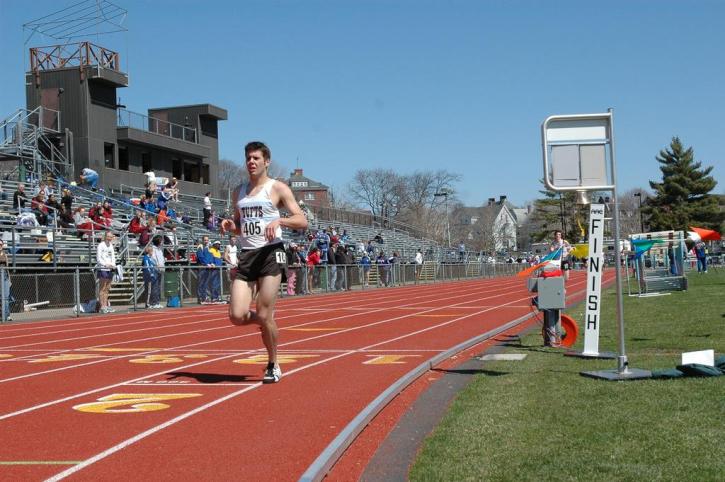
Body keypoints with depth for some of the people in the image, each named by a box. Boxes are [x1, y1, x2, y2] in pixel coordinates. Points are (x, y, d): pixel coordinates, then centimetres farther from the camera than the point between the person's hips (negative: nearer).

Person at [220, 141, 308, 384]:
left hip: (270, 253, -5)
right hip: (246, 255, 5)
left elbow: (302, 221, -4)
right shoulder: (239, 192, 18)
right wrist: (230, 225, 4)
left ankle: (273, 365, 13)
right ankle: (267, 322, 25)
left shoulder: (277, 188, 2)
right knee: (237, 316, -8)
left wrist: (279, 220, -21)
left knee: (264, 315, -8)